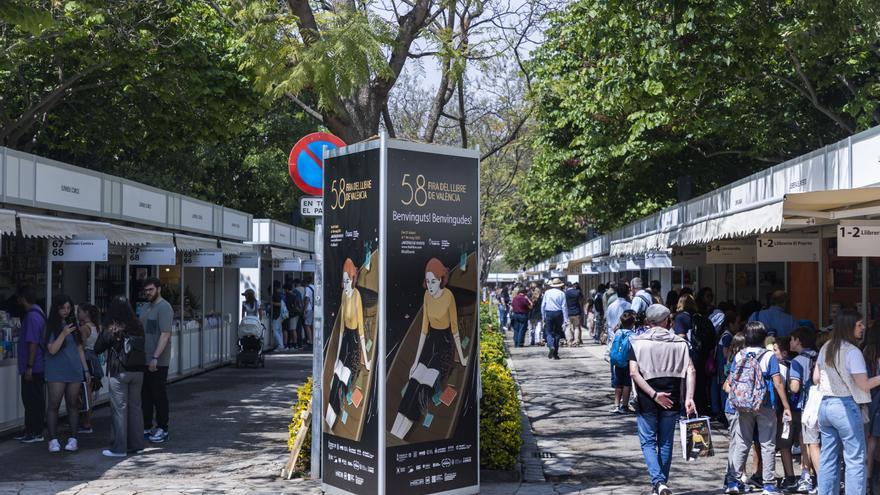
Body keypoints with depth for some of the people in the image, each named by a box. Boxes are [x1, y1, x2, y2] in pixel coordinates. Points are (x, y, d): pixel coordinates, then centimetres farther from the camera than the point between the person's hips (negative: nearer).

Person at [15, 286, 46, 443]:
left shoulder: (32, 316, -17)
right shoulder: (36, 313, 14)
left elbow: (33, 343, -21)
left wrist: (29, 367, -21)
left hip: (34, 368, -10)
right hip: (36, 367, 10)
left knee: (33, 400, -2)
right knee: (29, 399, 14)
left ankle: (36, 433, 4)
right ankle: (30, 430, 21)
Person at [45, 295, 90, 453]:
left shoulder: (73, 324, 13)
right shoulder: (51, 327, -2)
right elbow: (52, 350, -9)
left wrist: (86, 370, 15)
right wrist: (63, 334, -21)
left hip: (75, 371, 4)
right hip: (57, 373, -4)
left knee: (73, 405, 5)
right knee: (54, 405, -3)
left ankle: (73, 439, 7)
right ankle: (53, 440, 1)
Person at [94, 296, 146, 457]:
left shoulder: (112, 330, -11)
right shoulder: (138, 327, 0)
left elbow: (97, 349, -1)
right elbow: (142, 347, 7)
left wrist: (102, 333, 10)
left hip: (118, 372, -4)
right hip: (138, 371, 4)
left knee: (119, 408, 1)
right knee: (135, 406, 13)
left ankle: (119, 448, 4)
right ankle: (137, 444, 20)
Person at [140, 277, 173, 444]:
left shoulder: (164, 308, -13)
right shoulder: (147, 308, 15)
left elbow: (165, 335, -20)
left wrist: (155, 357, -24)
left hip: (158, 362, -8)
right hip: (144, 360, 8)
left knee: (159, 395, 0)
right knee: (145, 394, 13)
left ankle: (162, 430, 9)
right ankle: (146, 428, 23)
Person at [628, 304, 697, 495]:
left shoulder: (638, 342, -3)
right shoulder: (679, 342, 2)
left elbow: (634, 372, -15)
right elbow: (691, 370, -8)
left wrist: (653, 394, -16)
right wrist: (689, 397, -12)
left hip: (646, 400, -2)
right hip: (672, 399, 2)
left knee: (648, 442, 6)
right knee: (666, 442, 14)